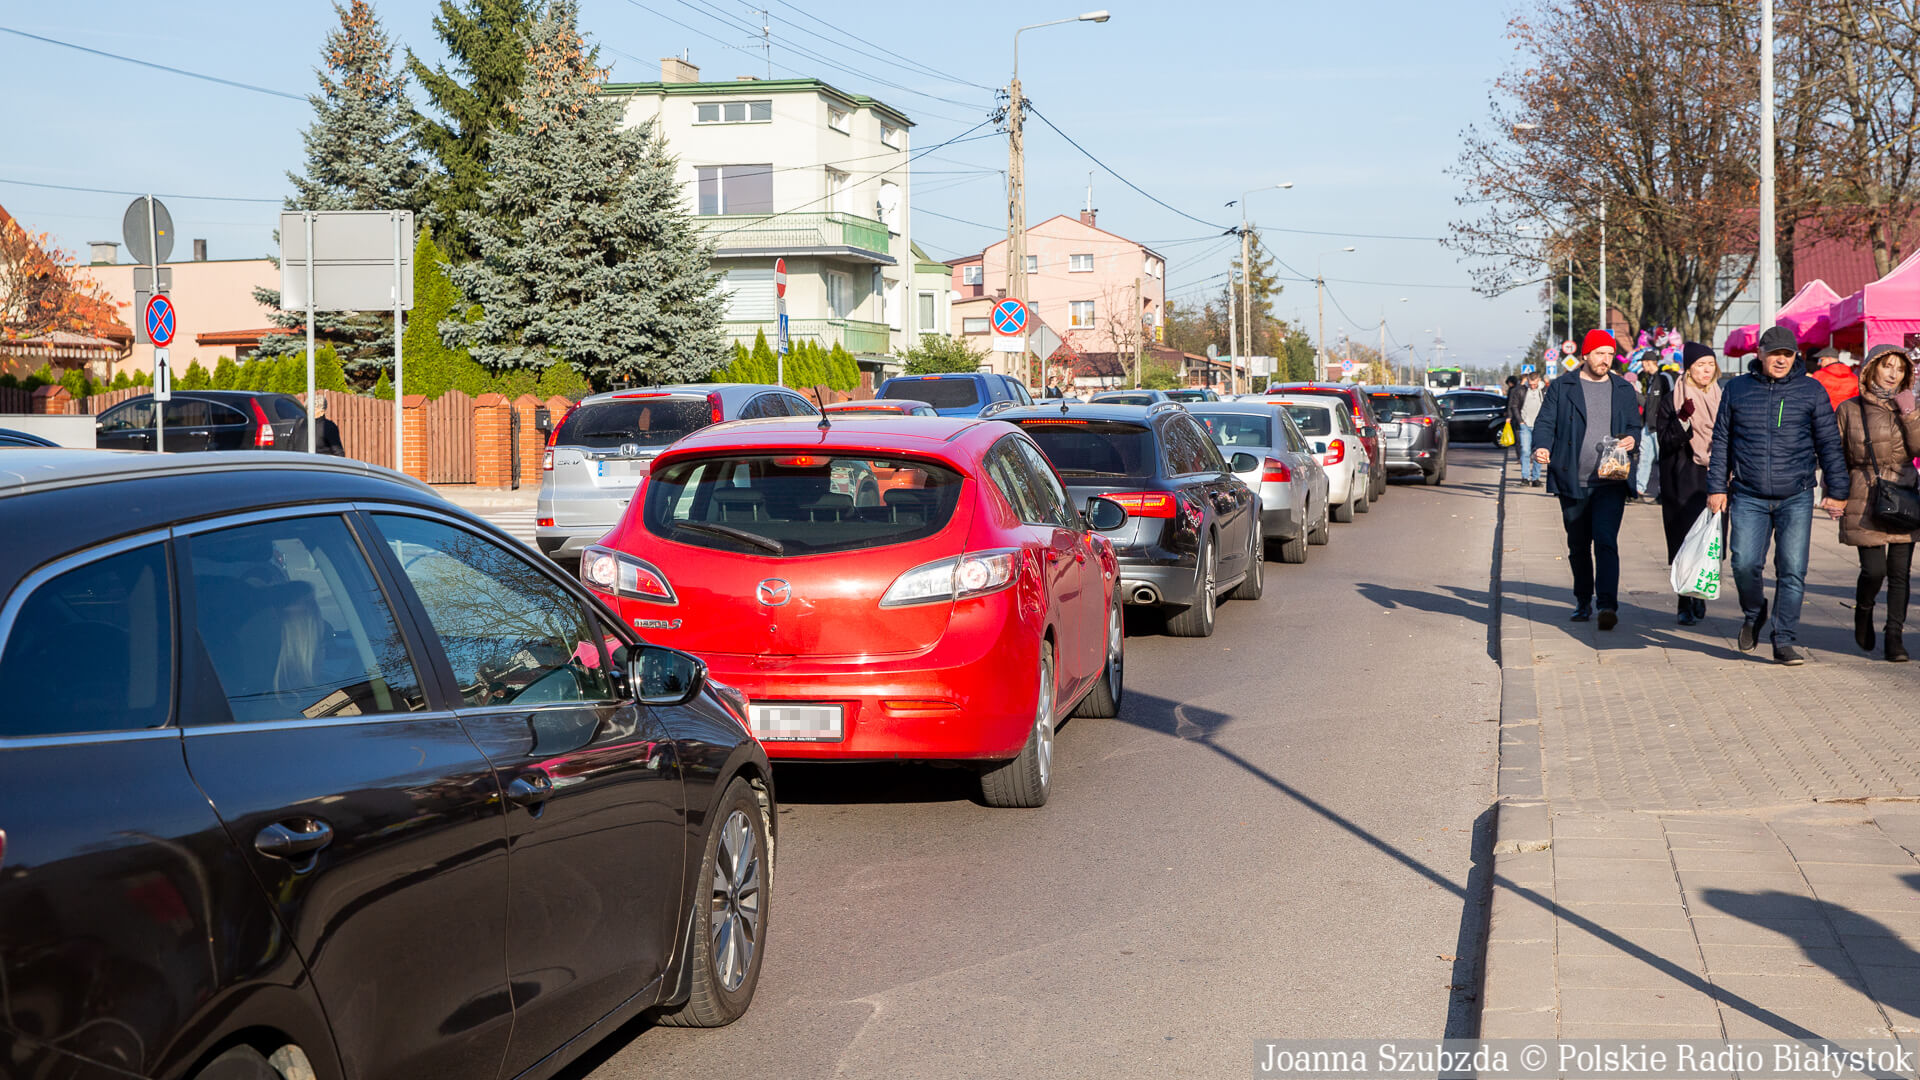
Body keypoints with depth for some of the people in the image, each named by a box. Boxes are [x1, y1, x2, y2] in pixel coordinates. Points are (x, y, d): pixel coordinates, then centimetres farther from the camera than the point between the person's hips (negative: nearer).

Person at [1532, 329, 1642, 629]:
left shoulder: (1623, 390, 12)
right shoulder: (1561, 387, 6)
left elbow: (1635, 425, 17)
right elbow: (1545, 422, 2)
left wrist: (1632, 439, -7)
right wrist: (1542, 447, -18)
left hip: (1610, 482, 0)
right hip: (1572, 482, 1)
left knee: (1606, 541, -14)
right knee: (1578, 546, 10)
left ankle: (1608, 604, -18)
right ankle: (1583, 602, 25)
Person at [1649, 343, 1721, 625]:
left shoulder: (1721, 399, 11)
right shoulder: (1671, 400, 0)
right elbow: (1665, 440, -7)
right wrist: (1683, 419, -22)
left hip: (1713, 481, 3)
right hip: (1681, 482, -3)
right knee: (1684, 541, -6)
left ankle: (1699, 596, 17)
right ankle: (1687, 603, -1)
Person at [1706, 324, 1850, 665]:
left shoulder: (1812, 391, 6)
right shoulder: (1737, 389, 8)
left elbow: (1829, 444, 8)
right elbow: (1721, 441, 13)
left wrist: (1837, 491, 5)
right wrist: (1716, 487, 8)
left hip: (1796, 498, 0)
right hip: (1748, 497, 0)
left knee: (1792, 570, -5)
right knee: (1744, 564, -10)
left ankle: (1785, 641, 3)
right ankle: (1753, 615, 20)